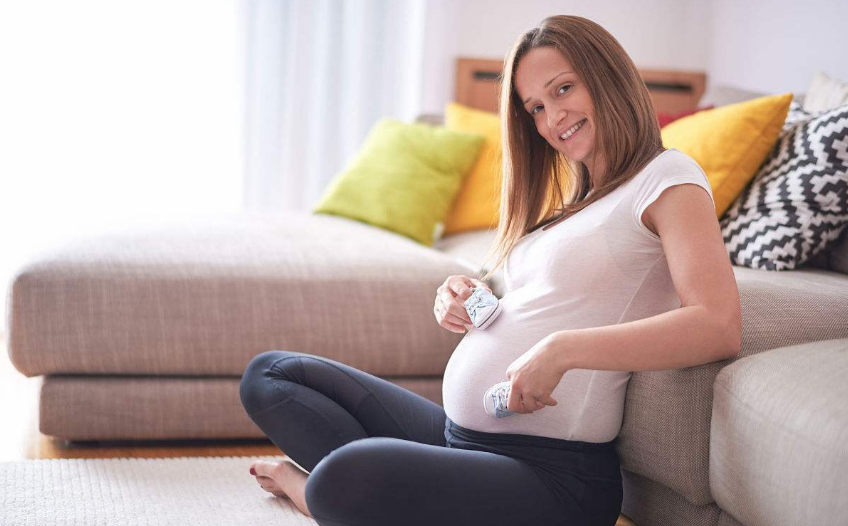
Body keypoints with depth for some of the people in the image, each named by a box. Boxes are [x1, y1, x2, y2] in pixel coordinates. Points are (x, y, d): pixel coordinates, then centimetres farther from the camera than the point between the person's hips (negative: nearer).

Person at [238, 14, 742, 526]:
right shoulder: (574, 201, 21)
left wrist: (562, 349, -29)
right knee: (269, 374, 12)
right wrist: (463, 301, -1)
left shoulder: (667, 177, -6)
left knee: (346, 480, -35)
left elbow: (720, 325, -23)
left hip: (554, 472, -10)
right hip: (459, 433, 10)